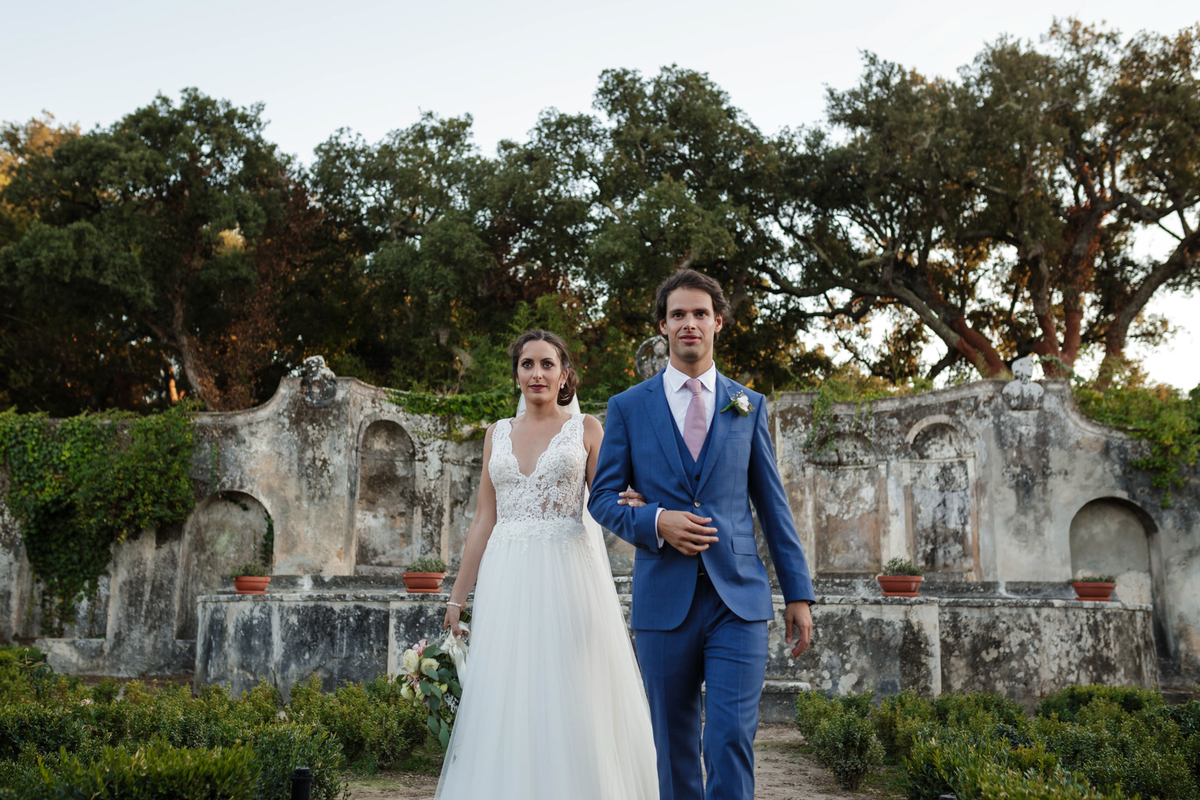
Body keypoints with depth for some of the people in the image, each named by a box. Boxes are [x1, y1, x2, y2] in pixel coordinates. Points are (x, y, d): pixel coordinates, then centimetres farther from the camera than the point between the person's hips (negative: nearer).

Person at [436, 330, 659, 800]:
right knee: (506, 701, 1)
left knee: (572, 700, -4)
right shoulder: (498, 434, 14)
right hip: (507, 580, 3)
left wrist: (629, 505, -22)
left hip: (568, 573, -3)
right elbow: (484, 519, 13)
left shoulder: (585, 428, 6)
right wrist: (458, 593, 10)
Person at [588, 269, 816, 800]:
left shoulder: (749, 406, 10)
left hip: (739, 599, 0)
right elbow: (602, 499, 6)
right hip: (664, 599, 0)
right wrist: (655, 522, -13)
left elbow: (773, 503, 11)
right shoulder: (628, 407, 7)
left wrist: (798, 593, 7)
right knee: (674, 746, 9)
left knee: (731, 738, -9)